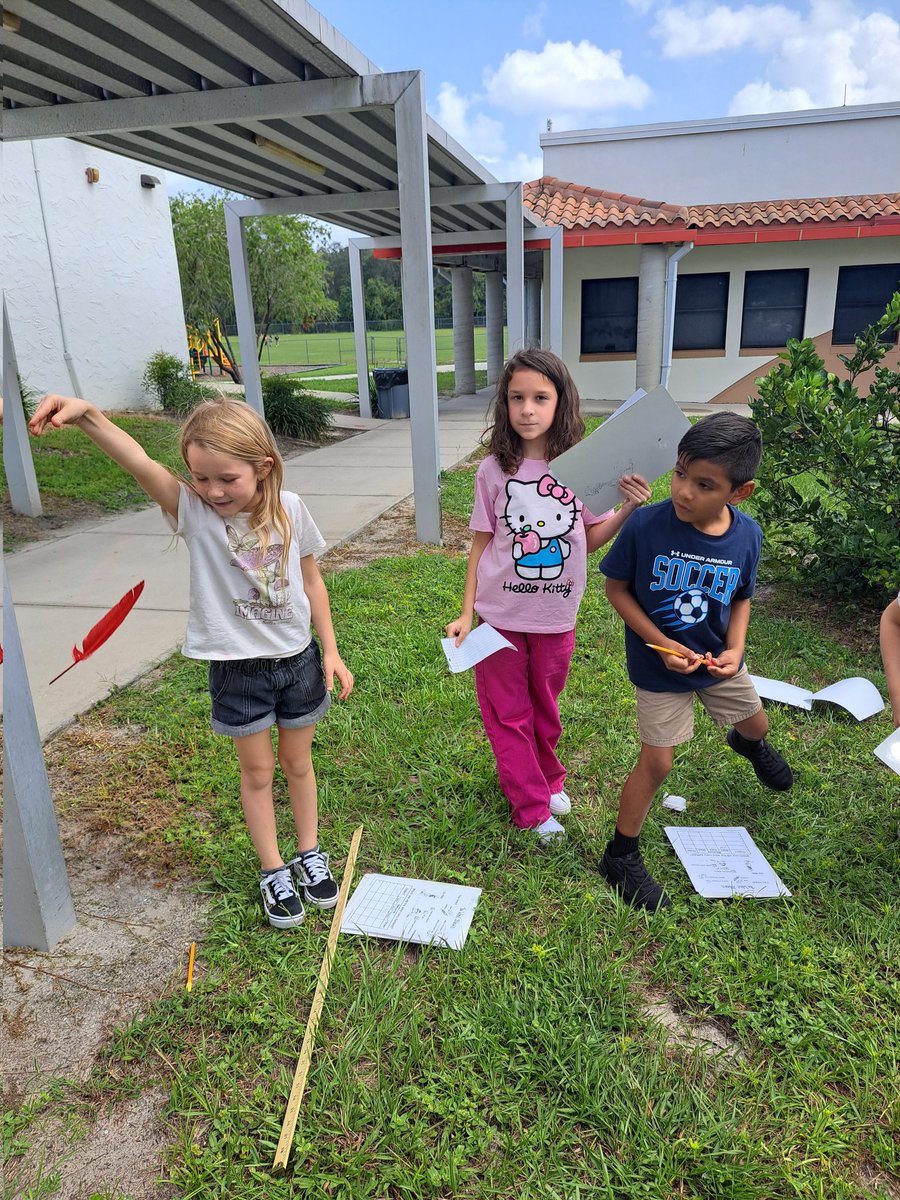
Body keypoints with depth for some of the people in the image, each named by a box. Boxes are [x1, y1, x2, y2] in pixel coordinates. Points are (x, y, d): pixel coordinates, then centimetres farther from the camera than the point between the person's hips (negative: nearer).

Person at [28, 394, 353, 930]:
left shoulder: (289, 510, -11)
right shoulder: (193, 511, -16)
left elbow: (311, 581, 0)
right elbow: (140, 463, -35)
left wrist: (331, 651, 2)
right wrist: (87, 414, -52)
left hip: (297, 659, 1)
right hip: (238, 669, -1)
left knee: (297, 762, 19)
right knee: (257, 771, 14)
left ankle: (309, 852, 41)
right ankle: (273, 870, 35)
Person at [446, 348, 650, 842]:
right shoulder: (494, 470, -9)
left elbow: (591, 538, 1)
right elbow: (482, 543, -2)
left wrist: (628, 510, -16)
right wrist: (466, 612, -2)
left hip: (556, 615, 1)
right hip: (501, 614, 0)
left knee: (545, 708, 19)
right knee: (508, 713, 10)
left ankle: (548, 779, 44)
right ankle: (533, 806, 26)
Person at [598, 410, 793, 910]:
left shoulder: (747, 535, -16)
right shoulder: (645, 526, -28)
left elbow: (741, 598, 0)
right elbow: (617, 587, -16)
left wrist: (735, 649, -16)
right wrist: (661, 643, -24)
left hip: (718, 660, 5)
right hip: (660, 666, -4)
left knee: (754, 722, 28)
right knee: (656, 763, 0)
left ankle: (749, 744, 69)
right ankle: (621, 857, 21)